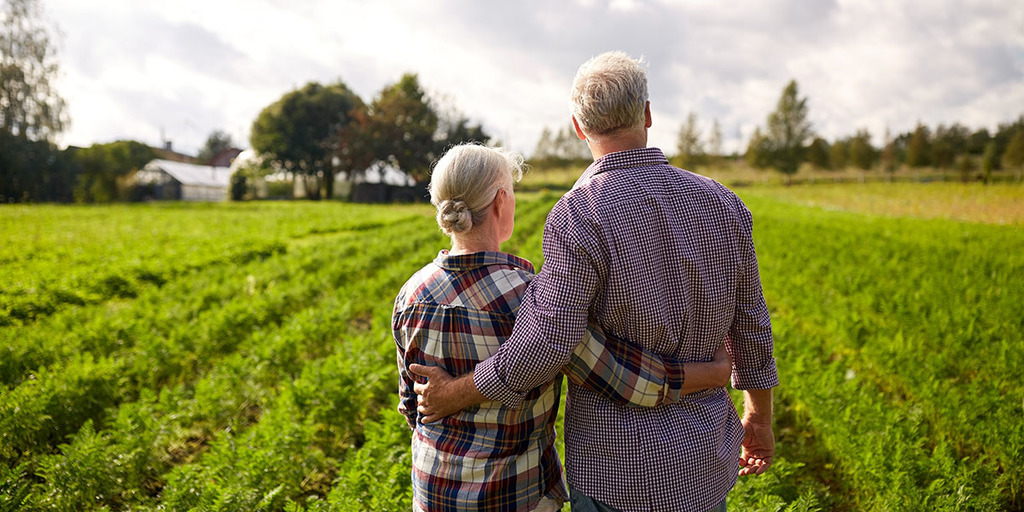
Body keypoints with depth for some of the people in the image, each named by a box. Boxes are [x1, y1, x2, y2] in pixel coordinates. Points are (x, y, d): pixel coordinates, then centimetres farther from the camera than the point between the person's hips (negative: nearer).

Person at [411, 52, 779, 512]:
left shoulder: (579, 219, -21)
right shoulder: (721, 203, -2)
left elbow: (543, 347, -25)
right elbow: (749, 324, 5)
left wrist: (453, 394, -9)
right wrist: (759, 416, 20)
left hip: (619, 472, -5)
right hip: (706, 462, 5)